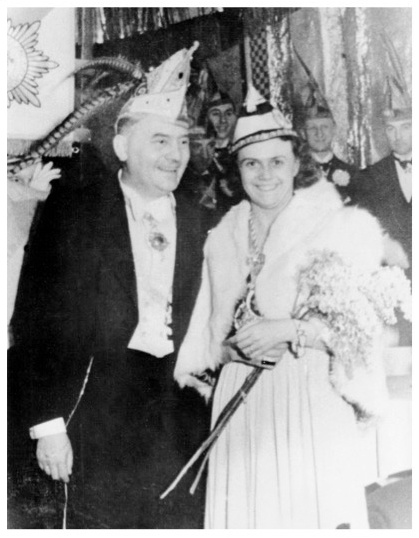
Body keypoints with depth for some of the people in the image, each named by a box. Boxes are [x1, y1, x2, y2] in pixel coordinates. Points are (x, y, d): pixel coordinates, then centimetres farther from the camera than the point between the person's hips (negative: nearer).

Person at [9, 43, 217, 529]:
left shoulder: (204, 226, 9)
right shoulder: (73, 212, 0)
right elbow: (37, 322, -2)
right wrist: (47, 423, -7)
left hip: (187, 423, 3)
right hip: (102, 412, -2)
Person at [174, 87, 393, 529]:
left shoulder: (338, 226, -2)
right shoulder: (222, 239, 12)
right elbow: (207, 338, 14)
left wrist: (290, 331, -17)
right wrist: (233, 350, -4)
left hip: (313, 406, -3)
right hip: (240, 409, 4)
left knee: (313, 514, -4)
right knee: (244, 513, 3)